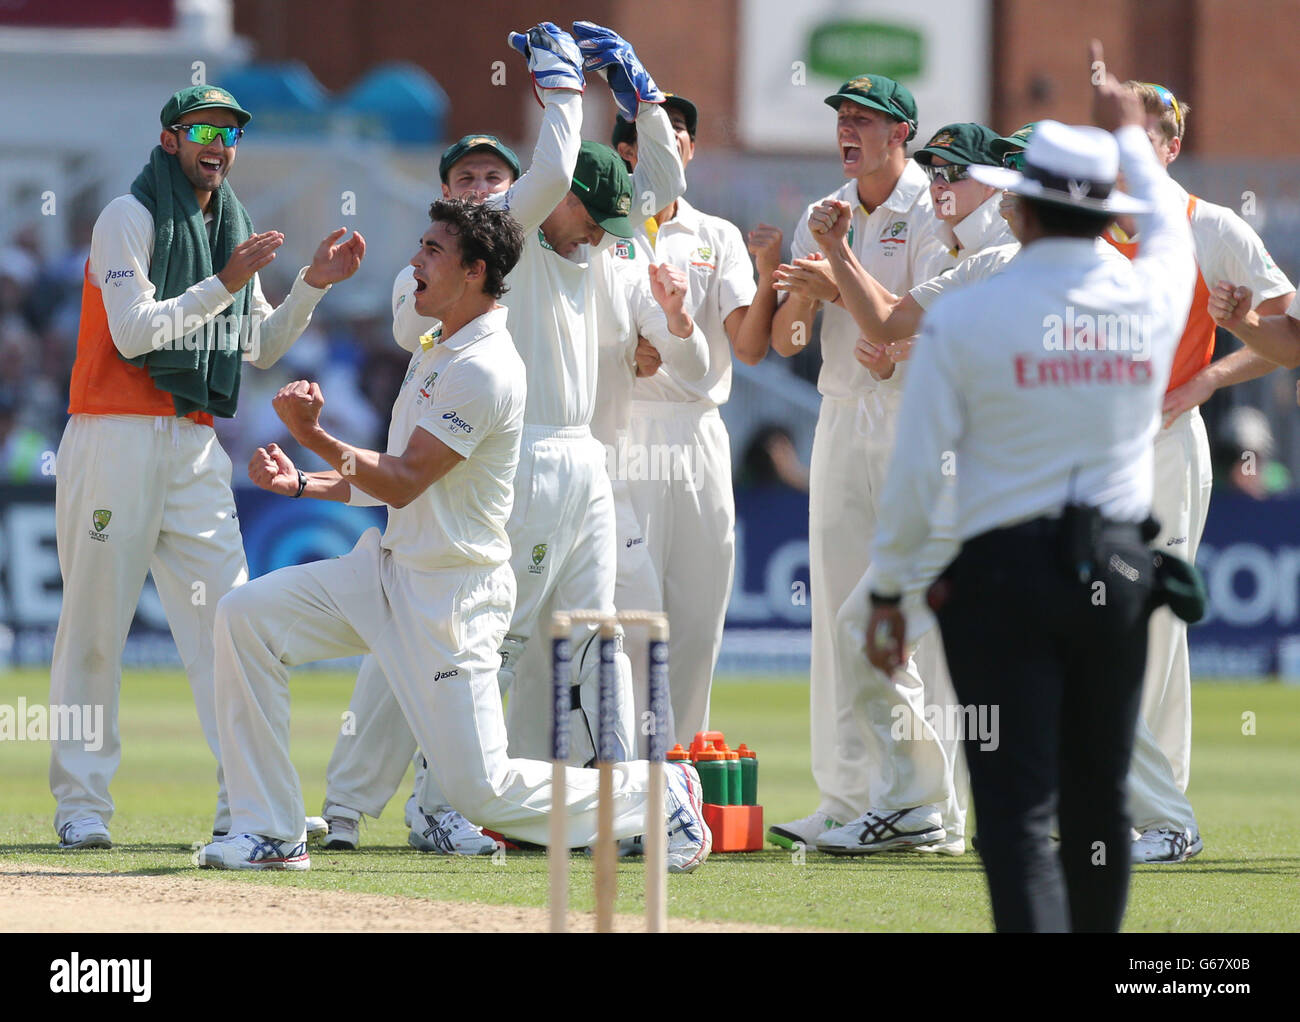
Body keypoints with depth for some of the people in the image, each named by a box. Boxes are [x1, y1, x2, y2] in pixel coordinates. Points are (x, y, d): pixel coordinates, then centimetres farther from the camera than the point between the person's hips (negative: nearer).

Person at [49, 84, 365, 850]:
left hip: (196, 444, 7)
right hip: (116, 437, -6)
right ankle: (81, 805, 2)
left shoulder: (233, 230, 17)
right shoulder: (130, 218, -5)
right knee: (95, 622, -3)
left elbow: (259, 348, 18)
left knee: (229, 617, -2)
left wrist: (313, 286, 5)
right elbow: (132, 332, -17)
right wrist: (223, 285, -19)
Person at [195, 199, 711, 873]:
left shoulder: (484, 369, -19)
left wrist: (316, 437, -29)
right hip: (388, 567, 10)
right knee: (247, 616, -6)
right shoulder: (437, 354, 13)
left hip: (453, 594, -10)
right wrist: (303, 483, 10)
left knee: (478, 787, -10)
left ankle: (657, 794, 12)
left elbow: (403, 483, -21)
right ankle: (270, 834, -3)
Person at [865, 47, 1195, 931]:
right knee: (1100, 799, 16)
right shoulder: (1153, 298, 1)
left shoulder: (963, 317, -8)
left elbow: (917, 468, -7)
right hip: (1117, 570, 4)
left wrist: (889, 591, 4)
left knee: (1017, 808, -8)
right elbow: (1174, 230, 27)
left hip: (1002, 573, -3)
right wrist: (1129, 136, 44)